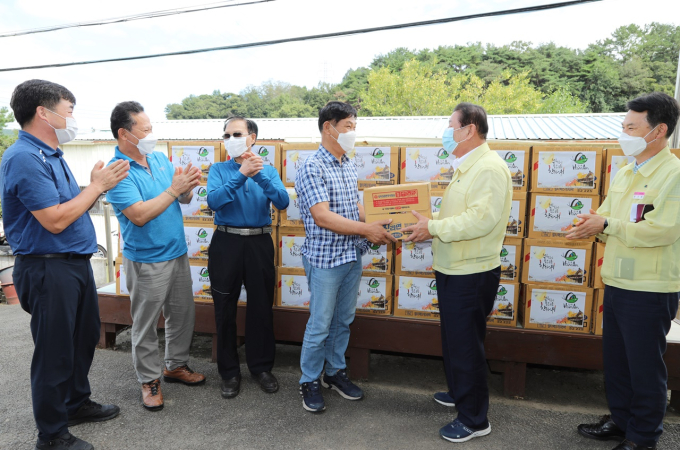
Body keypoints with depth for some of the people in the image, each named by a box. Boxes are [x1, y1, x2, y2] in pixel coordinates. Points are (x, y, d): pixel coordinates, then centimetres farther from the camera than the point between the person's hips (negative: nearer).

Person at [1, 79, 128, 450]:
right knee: (55, 351, 3)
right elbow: (55, 220, -23)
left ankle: (77, 403, 41)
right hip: (48, 269, -10)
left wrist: (98, 185, 1)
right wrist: (97, 185, -15)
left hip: (76, 262, 10)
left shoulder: (51, 155, 12)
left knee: (85, 337, 21)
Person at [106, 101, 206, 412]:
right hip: (146, 261, -7)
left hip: (177, 253, 7)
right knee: (145, 325, 8)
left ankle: (176, 365, 36)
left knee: (184, 315, 17)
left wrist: (187, 186, -13)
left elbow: (184, 199, 9)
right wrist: (173, 189, -23)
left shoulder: (159, 158, 6)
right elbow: (139, 215, -25)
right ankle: (149, 380, 25)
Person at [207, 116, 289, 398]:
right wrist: (241, 175, -24)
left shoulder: (268, 171, 6)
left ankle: (262, 367, 28)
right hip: (226, 244, 0)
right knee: (225, 310, 8)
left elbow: (282, 202, -10)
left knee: (261, 308, 10)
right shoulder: (219, 170, 3)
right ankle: (229, 371, 24)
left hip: (259, 244, 1)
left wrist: (260, 176, -23)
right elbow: (213, 201, -15)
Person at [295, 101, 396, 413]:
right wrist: (366, 229, -24)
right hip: (325, 259, -7)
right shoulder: (312, 169, -16)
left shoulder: (349, 166, 10)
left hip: (352, 256, 8)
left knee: (344, 320, 18)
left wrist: (377, 225, -1)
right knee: (320, 325, 5)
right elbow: (323, 216, -24)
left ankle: (335, 372, 35)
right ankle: (309, 381, 24)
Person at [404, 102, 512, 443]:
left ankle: (475, 419, 18)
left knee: (466, 345, 1)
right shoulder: (465, 168, 14)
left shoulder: (490, 168, -18)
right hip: (453, 270, 10)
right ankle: (458, 392, 42)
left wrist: (433, 228, -22)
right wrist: (428, 224, 4)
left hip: (472, 275, -10)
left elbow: (481, 219, -28)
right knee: (453, 338, 22)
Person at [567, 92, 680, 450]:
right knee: (615, 359, 19)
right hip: (617, 283, 8)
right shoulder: (625, 174, 11)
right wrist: (592, 225, -9)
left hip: (650, 290, -8)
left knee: (645, 366, 7)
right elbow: (606, 215, 13)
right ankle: (621, 420, 38)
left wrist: (606, 225, -19)